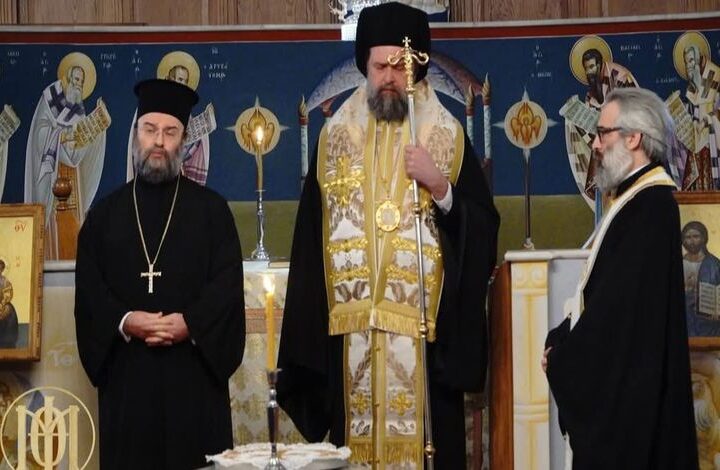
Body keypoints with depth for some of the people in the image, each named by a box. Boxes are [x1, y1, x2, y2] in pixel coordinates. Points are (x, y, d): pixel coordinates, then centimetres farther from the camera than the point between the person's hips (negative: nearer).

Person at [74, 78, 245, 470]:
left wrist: (190, 323, -17)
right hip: (126, 368, 1)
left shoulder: (211, 208, 8)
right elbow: (88, 286, 4)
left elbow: (228, 282, -2)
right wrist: (123, 321, -14)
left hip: (194, 367, -1)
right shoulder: (106, 213, 12)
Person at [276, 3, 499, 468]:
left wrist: (440, 186, -17)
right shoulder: (336, 136, 9)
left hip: (423, 327, -2)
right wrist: (312, 321, 3)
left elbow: (484, 228, -2)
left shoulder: (449, 137, 3)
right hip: (349, 327, 2)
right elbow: (311, 237, 8)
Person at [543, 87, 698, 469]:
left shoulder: (651, 205, -18)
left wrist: (562, 354, -12)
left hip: (629, 377, -9)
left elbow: (618, 301, -21)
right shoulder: (637, 198, 13)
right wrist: (562, 340, 2)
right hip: (616, 374, 9)